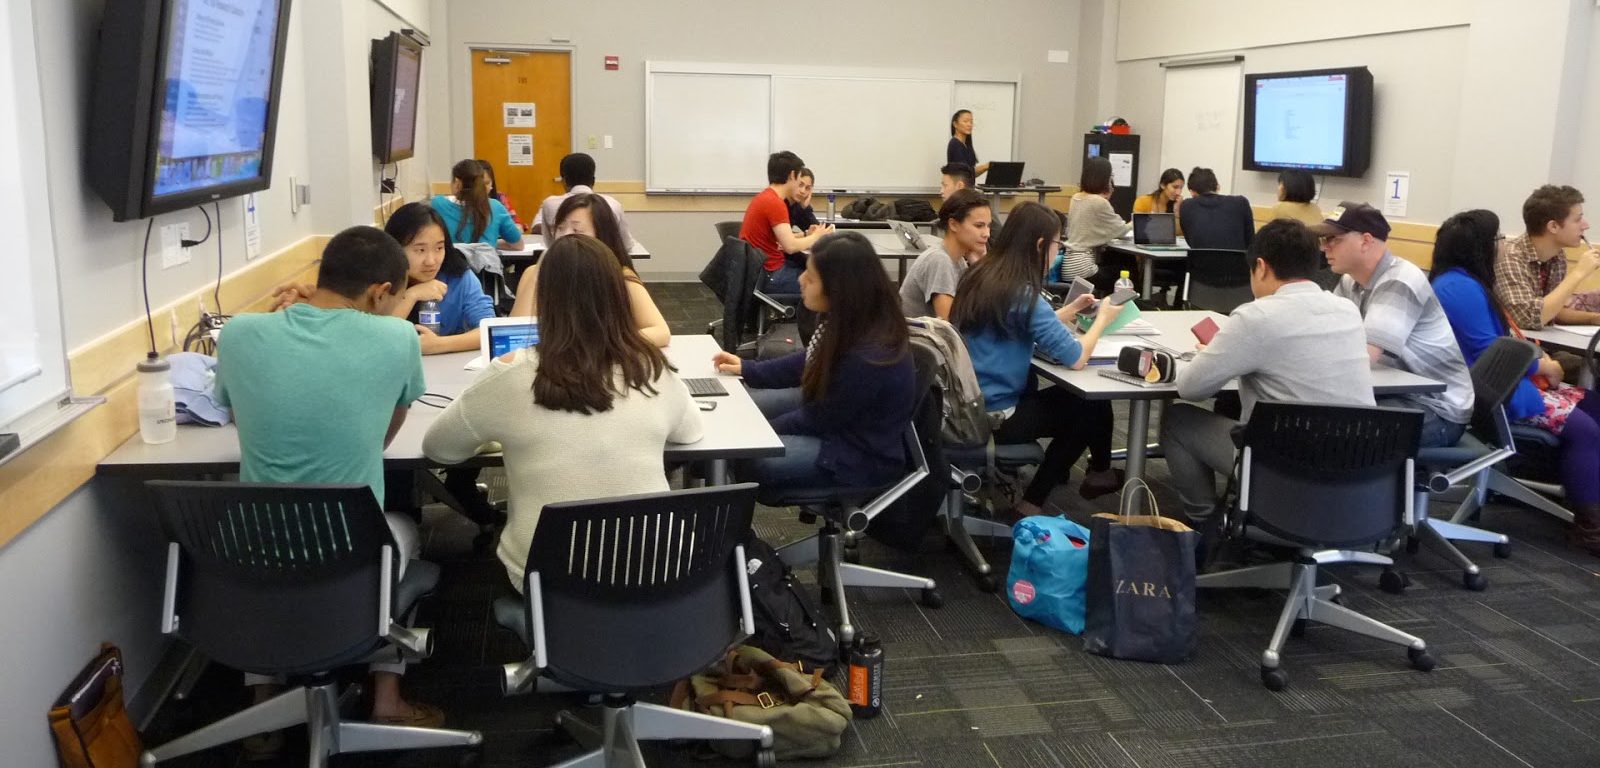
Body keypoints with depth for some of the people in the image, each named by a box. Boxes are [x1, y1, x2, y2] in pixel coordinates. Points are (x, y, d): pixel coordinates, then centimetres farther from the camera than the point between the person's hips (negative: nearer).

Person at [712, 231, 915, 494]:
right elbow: (810, 362, 10)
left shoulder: (868, 359, -36)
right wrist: (747, 369, 9)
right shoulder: (850, 319, -11)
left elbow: (817, 419, -22)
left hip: (859, 454, -9)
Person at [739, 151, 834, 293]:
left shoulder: (764, 197, 11)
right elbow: (790, 246, -24)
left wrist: (806, 235, 8)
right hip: (769, 275, -10)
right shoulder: (775, 203, -19)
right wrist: (816, 237, -7)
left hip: (761, 269, 10)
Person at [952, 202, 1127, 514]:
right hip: (992, 417, -8)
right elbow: (1076, 358, -21)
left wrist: (1071, 310, 13)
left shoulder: (981, 275, 3)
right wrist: (1103, 318, -4)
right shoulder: (1023, 294, -22)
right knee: (1093, 406, 9)